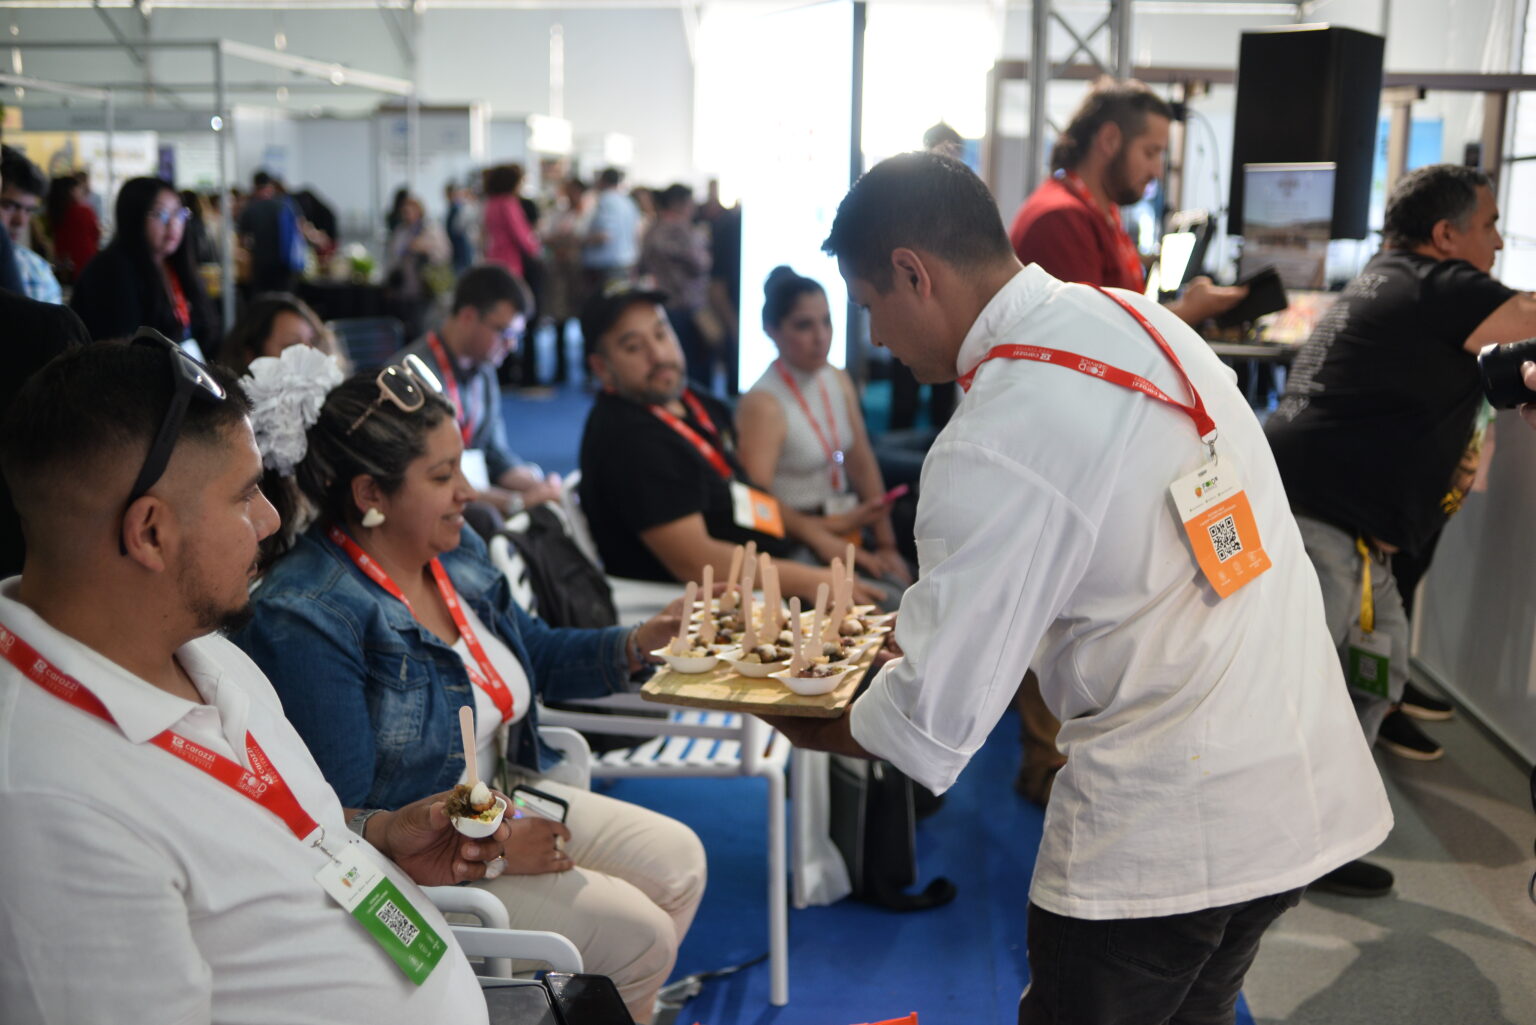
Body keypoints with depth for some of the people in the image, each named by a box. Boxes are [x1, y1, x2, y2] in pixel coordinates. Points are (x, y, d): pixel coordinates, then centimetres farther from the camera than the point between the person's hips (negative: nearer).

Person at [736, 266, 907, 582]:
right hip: (797, 545, -7)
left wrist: (886, 544, 3)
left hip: (848, 527, 7)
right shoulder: (763, 404, -14)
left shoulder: (839, 382, 9)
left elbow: (863, 465, 9)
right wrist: (825, 538, -23)